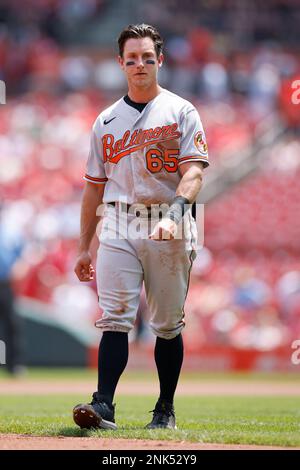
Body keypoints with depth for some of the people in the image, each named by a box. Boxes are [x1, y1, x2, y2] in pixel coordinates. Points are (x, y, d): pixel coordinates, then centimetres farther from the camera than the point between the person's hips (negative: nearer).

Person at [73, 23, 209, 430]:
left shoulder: (181, 112, 4)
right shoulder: (107, 121, 15)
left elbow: (194, 170, -8)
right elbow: (94, 184, 17)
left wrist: (175, 209, -27)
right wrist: (83, 247, 14)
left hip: (169, 228, -2)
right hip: (118, 227, 2)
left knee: (168, 324, 3)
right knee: (115, 318, -10)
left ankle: (166, 409, 13)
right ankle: (103, 405, -17)